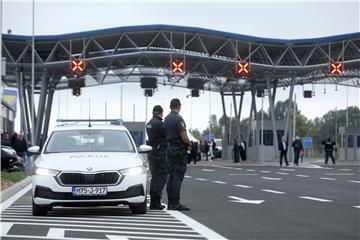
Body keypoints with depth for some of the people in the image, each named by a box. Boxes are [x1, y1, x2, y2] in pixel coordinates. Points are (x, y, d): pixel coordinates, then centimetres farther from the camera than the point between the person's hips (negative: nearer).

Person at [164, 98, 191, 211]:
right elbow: (184, 136, -19)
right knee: (178, 177, -8)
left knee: (171, 176, 10)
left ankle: (170, 203, 11)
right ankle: (175, 203, -9)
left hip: (170, 148, 8)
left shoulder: (166, 119, 12)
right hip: (179, 150, -8)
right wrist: (189, 144, -1)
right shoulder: (178, 119, -14)